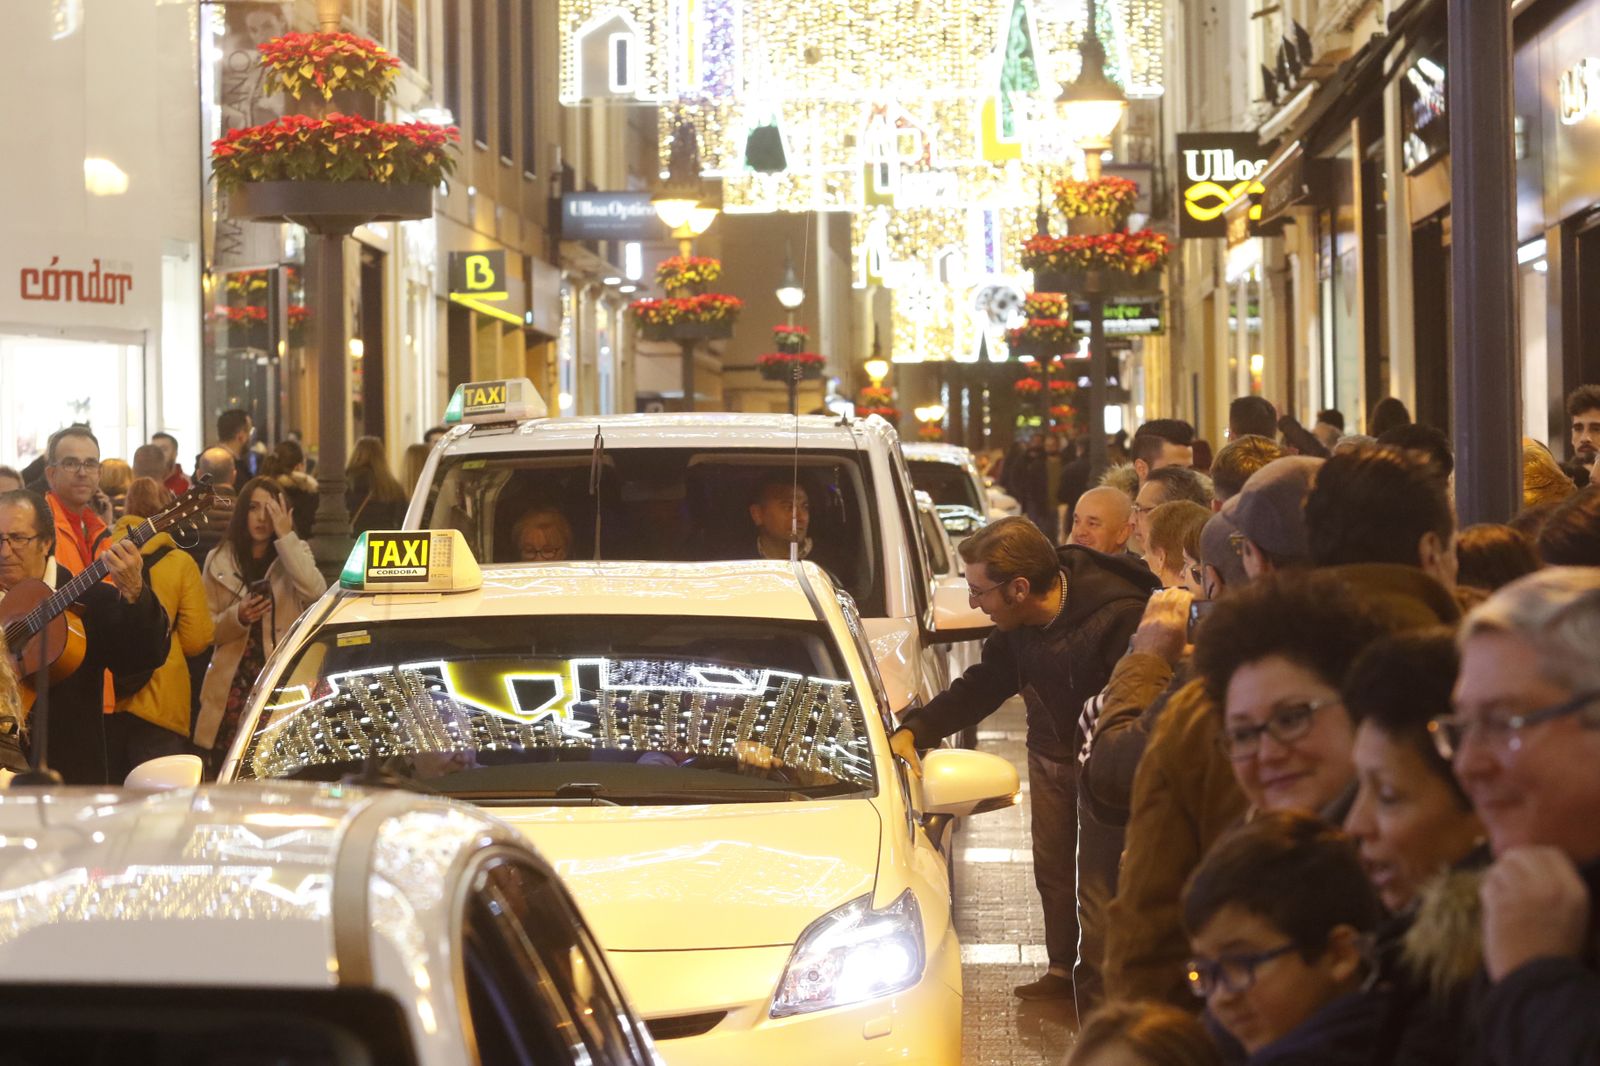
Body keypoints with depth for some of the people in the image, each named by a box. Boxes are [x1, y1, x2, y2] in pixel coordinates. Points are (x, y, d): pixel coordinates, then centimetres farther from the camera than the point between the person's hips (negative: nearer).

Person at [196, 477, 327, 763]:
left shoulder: (295, 555, 8)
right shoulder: (220, 561, 9)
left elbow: (316, 593, -15)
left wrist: (286, 536, -14)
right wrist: (237, 616, -11)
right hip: (233, 686, 1)